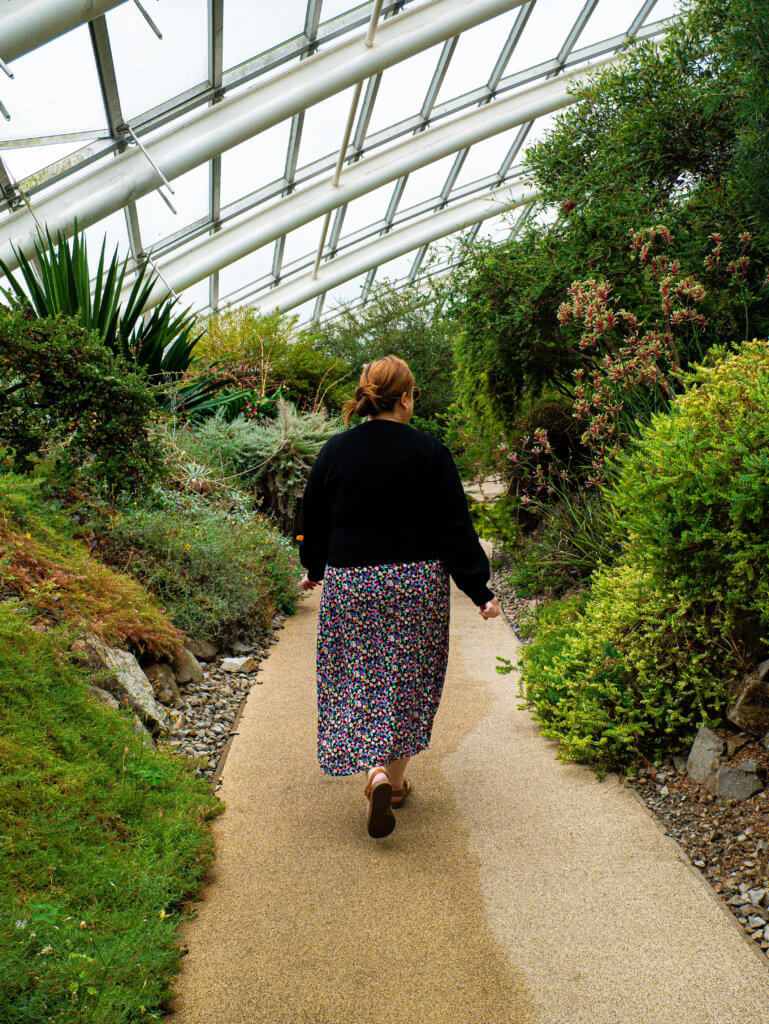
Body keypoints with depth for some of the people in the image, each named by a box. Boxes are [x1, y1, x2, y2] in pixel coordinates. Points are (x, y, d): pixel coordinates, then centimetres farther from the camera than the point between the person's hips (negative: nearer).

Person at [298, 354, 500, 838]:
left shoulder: (334, 451, 0)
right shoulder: (429, 452, -8)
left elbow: (315, 520, 9)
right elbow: (455, 526, -7)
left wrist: (314, 571, 26)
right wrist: (480, 590, -1)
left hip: (349, 582, 1)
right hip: (416, 583, -1)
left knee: (357, 681, 8)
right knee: (406, 683, 13)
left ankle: (375, 771, -10)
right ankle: (396, 779, 24)